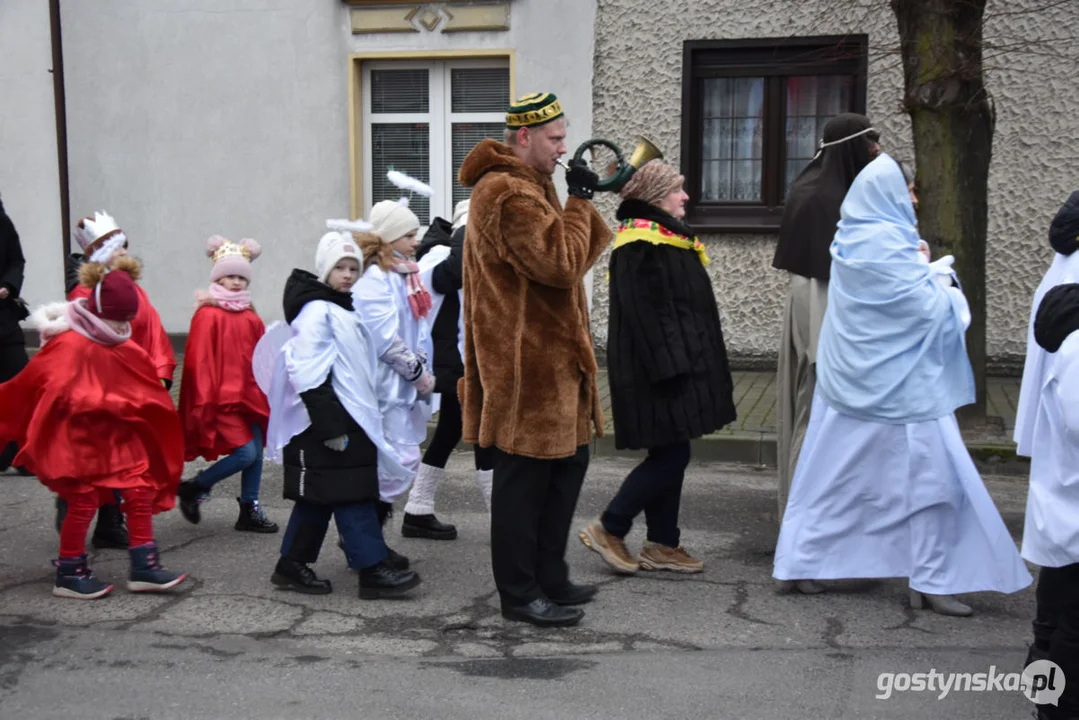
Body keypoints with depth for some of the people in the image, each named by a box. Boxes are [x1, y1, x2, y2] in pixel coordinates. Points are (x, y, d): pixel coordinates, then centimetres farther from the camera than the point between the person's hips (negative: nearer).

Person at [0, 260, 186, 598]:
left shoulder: (123, 348, 5)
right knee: (84, 500, -2)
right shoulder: (68, 345, -16)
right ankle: (69, 573, 15)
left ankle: (143, 567, 8)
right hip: (76, 438, -7)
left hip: (117, 434, 7)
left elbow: (144, 390, 14)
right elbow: (40, 388, -20)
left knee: (141, 490, 1)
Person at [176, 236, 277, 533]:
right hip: (221, 397, -7)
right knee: (246, 453, -12)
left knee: (257, 450, 5)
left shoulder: (250, 317, 11)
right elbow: (200, 360, -10)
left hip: (249, 394, 7)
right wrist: (204, 400, -13)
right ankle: (193, 488, 8)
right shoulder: (208, 314, -8)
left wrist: (265, 390, 12)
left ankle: (249, 510, 16)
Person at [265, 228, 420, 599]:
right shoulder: (317, 310, -13)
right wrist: (331, 426, -23)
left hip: (348, 418, 10)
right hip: (326, 420, -10)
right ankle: (373, 570, -7)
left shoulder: (342, 309, 18)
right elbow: (309, 377, -21)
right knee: (353, 498, -9)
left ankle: (293, 566, 19)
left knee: (317, 499, 12)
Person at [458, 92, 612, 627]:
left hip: (550, 356, 11)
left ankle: (549, 578, 28)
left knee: (567, 464, 17)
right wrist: (578, 202, -15)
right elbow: (561, 263, -22)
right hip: (524, 362, -11)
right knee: (523, 477, -2)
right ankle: (520, 594, 9)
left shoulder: (529, 186, 19)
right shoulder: (508, 193, -17)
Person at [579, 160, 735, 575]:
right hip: (657, 371, -10)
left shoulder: (668, 237, 17)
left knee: (670, 457, 11)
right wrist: (669, 369, -24)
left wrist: (691, 366, 22)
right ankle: (608, 529, 3)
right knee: (670, 457, -8)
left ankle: (662, 544, 18)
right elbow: (644, 313, -22)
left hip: (679, 365, 10)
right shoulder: (639, 246, -16)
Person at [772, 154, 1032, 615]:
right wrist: (944, 280, 2)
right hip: (897, 386, -8)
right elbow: (931, 308, -16)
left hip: (850, 381, 8)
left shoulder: (851, 241, 6)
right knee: (930, 475, 2)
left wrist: (925, 271, 12)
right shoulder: (887, 245, -19)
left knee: (831, 474, 13)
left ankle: (797, 562, 17)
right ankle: (931, 582, 7)